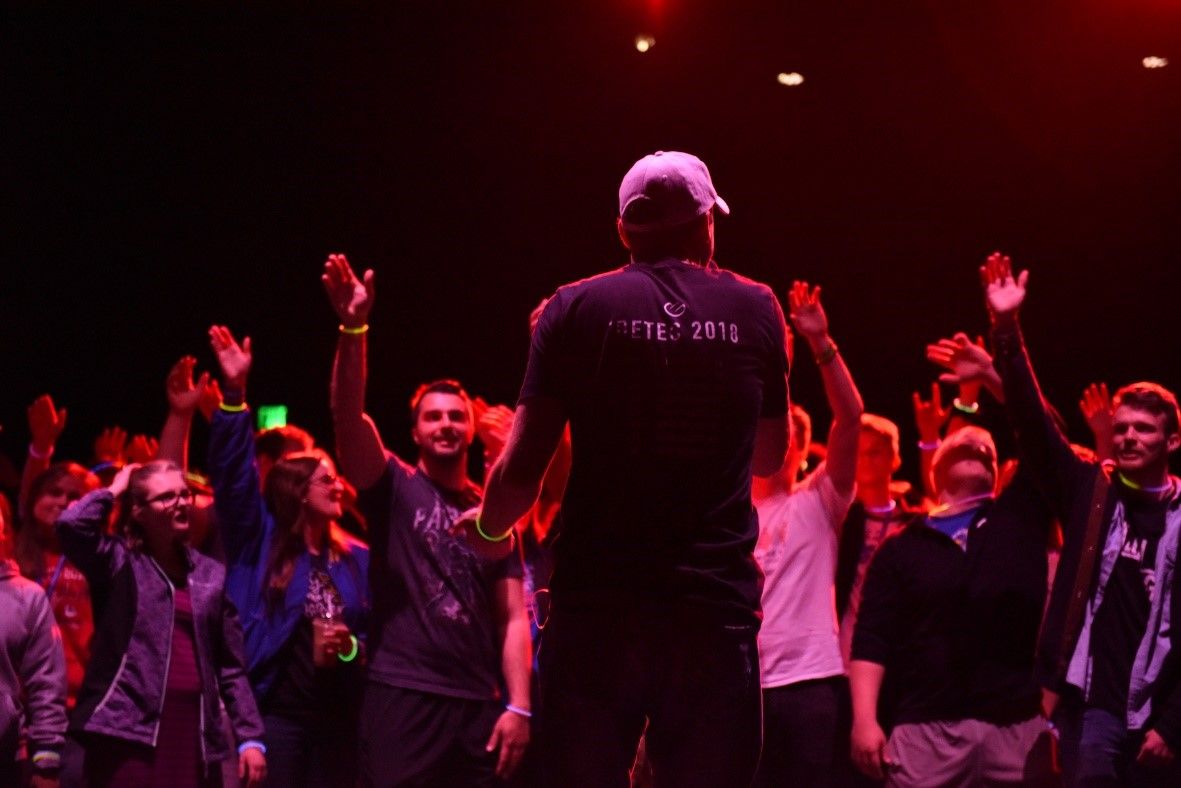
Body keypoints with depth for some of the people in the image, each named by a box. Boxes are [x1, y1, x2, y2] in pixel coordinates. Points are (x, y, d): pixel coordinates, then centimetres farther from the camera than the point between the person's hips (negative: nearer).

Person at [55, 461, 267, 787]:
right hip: (128, 731, -4)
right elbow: (71, 524, -18)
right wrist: (115, 489, -1)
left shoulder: (211, 574, 15)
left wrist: (250, 736, 7)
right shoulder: (118, 562, 3)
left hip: (197, 730, 4)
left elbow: (230, 666, 15)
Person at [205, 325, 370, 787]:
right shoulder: (260, 543, 4)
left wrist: (350, 647, -11)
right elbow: (232, 475, -6)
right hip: (276, 712, -3)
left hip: (339, 716, 4)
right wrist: (235, 393, -14)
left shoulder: (356, 559, 12)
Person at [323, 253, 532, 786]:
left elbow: (513, 617, 9)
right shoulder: (394, 487, 6)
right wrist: (354, 329, -24)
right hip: (402, 696, -3)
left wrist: (518, 705, -3)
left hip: (478, 705, 3)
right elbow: (348, 417, -11)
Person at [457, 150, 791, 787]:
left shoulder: (577, 308, 2)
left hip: (598, 607, -1)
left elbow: (522, 471, -1)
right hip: (716, 608, 1)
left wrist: (490, 530, 18)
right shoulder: (755, 310, 7)